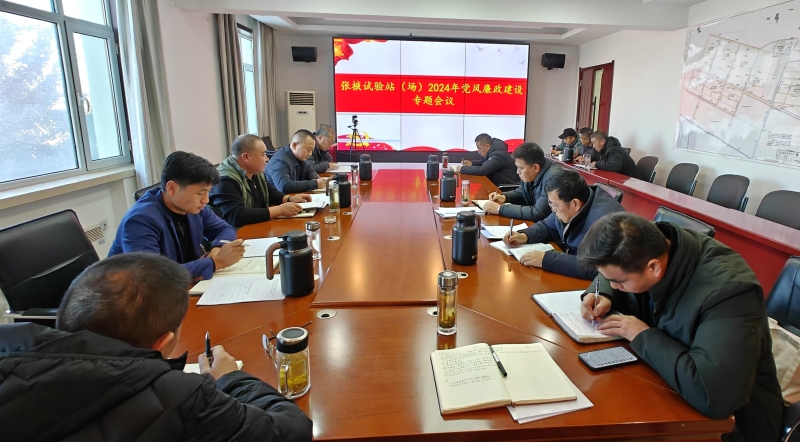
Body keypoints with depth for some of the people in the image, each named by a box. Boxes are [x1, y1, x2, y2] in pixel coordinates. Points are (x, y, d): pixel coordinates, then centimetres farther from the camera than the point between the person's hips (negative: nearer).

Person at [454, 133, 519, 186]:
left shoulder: (499, 155, -24)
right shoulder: (491, 151, 6)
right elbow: (483, 162, 25)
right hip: (500, 184, 9)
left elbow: (482, 170, -30)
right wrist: (471, 163, 5)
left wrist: (462, 169, -19)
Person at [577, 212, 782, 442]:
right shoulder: (644, 250, -13)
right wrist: (603, 296, -12)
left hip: (727, 418, -6)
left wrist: (643, 336, -30)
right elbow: (612, 279, 10)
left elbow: (715, 394, -43)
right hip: (664, 381, 7)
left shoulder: (726, 289, -33)